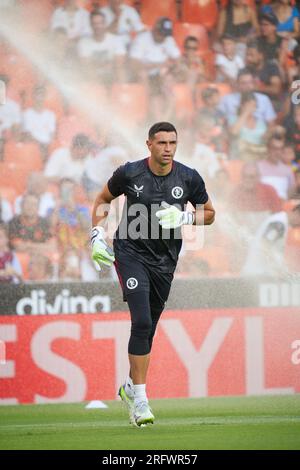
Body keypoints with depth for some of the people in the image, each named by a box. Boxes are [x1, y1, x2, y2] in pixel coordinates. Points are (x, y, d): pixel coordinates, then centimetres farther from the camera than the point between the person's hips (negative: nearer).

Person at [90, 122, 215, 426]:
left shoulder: (189, 179, -4)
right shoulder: (129, 173, -7)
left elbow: (209, 213, 10)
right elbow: (103, 199, 11)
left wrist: (184, 218, -10)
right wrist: (97, 235, 0)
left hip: (164, 261, 3)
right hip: (130, 252, -3)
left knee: (147, 328, 10)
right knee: (142, 321, -18)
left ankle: (130, 387, 30)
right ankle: (139, 398, -15)